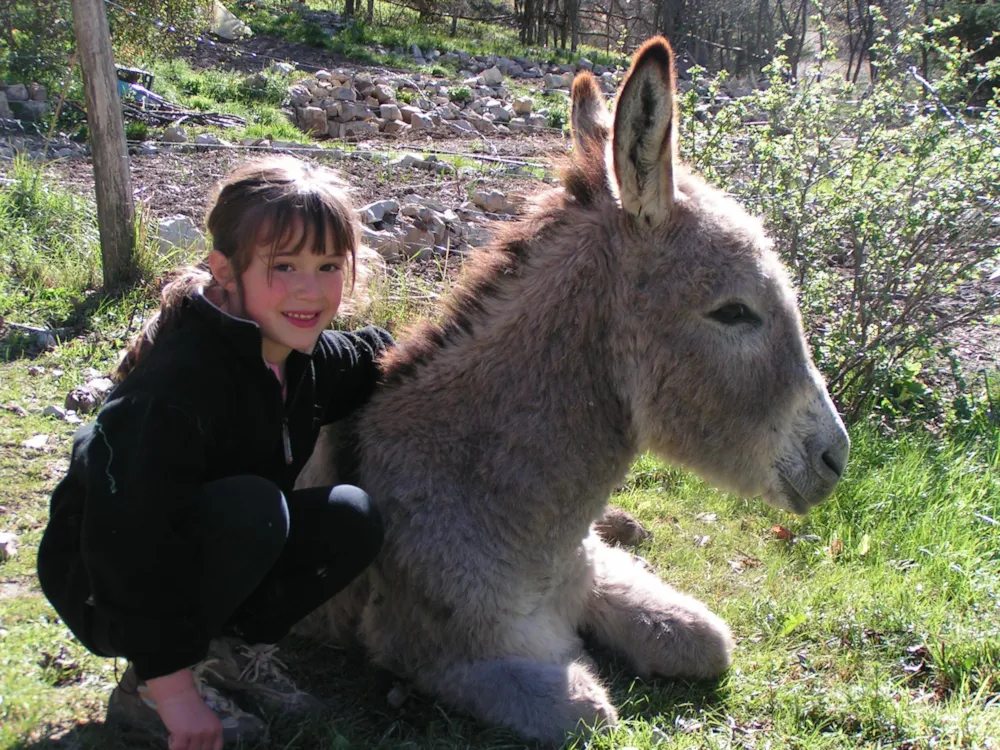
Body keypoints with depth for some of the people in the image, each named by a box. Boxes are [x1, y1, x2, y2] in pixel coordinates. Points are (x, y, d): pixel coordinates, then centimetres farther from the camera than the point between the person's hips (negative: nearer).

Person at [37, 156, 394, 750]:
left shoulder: (313, 357, -7)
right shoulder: (180, 383, -33)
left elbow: (379, 354, 18)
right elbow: (130, 539, -33)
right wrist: (169, 683, -30)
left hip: (201, 559, 7)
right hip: (103, 587, -7)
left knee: (351, 521, -12)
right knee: (252, 505, -33)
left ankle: (236, 649, 5)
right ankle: (148, 691, -14)